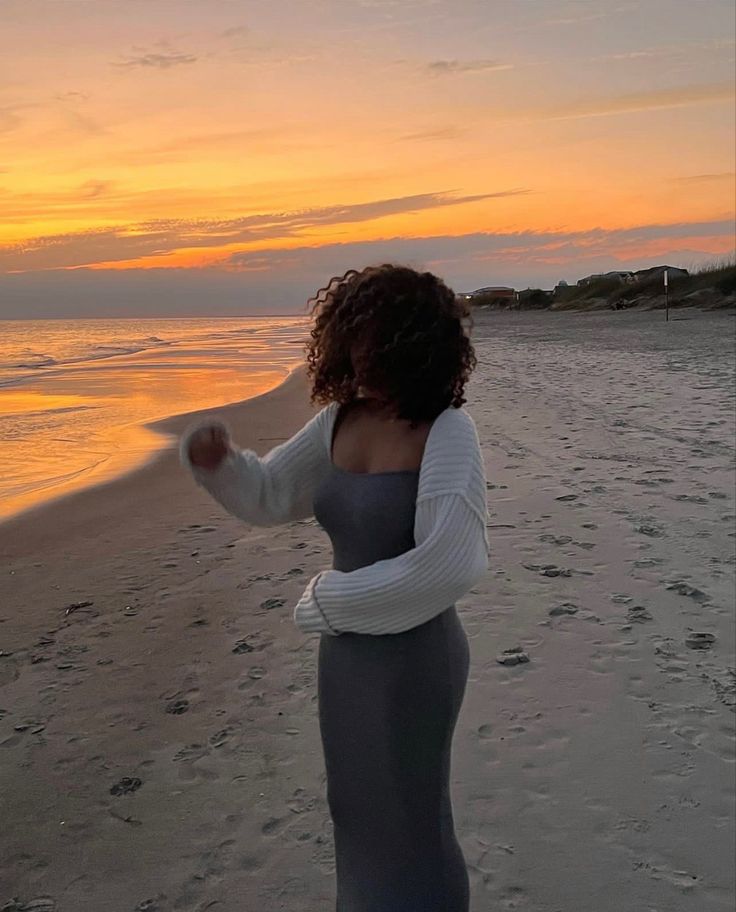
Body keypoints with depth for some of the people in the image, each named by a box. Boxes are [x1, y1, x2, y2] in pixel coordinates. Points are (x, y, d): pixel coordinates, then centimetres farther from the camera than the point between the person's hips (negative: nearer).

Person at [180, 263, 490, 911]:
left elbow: (444, 566, -28)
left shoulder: (448, 432, -20)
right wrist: (218, 460, -12)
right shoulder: (340, 421, -2)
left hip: (413, 656, -6)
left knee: (409, 817, 14)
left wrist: (327, 601, -16)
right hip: (345, 652, 7)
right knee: (358, 808, 25)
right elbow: (268, 495, 10)